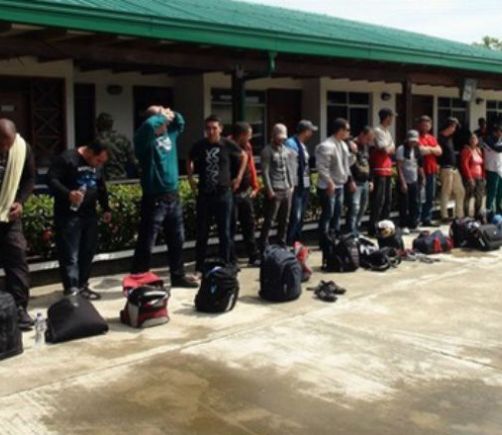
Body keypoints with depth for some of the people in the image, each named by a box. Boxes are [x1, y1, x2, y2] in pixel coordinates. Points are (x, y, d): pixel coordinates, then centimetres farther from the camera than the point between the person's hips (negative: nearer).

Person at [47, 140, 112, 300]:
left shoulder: (97, 165, 12)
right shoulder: (67, 159, -12)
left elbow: (101, 187, 23)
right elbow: (51, 179, -17)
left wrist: (105, 208, 17)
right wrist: (68, 194, -30)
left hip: (89, 214, 7)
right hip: (68, 215, -7)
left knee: (88, 252, 10)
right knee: (70, 255, -7)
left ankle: (82, 286, 22)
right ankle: (72, 290, -4)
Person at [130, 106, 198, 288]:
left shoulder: (170, 134, 10)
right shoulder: (146, 139, -11)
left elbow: (180, 122, 28)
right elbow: (148, 124, -32)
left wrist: (172, 114, 6)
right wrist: (162, 116, -13)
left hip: (173, 196, 7)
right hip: (154, 199, -7)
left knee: (177, 240, 18)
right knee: (146, 243, -4)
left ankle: (178, 276, 32)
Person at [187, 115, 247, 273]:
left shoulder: (228, 145, -4)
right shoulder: (199, 145, -1)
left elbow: (244, 156, 13)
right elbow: (190, 161, 19)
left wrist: (238, 177, 8)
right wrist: (191, 179, 11)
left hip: (224, 194, -1)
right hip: (204, 194, 1)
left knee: (225, 232, 5)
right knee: (202, 232, 6)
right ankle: (199, 267, 16)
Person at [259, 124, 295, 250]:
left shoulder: (288, 151, 15)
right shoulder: (267, 151, -4)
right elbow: (265, 171, -10)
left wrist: (292, 185, 10)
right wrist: (269, 190, -14)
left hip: (287, 190, 6)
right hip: (275, 191, -6)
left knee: (284, 220, 12)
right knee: (269, 220, -5)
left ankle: (282, 245, 22)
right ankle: (264, 246, 1)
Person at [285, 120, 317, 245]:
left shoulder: (302, 145, 17)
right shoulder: (291, 144, -12)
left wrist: (308, 184, 14)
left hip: (305, 186, 9)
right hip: (296, 186, -9)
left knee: (301, 217, 13)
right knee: (295, 217, -9)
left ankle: (297, 242, 22)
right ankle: (289, 244, -4)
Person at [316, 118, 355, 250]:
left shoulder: (343, 145, 12)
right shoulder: (327, 146, -18)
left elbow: (346, 165, 20)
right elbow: (322, 167, -23)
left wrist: (350, 180, 19)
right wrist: (330, 183, -26)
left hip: (340, 185, 10)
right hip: (328, 187, -10)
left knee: (337, 214, 16)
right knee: (327, 214, -4)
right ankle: (324, 242, 4)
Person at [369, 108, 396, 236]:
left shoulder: (388, 132, 16)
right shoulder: (378, 131, -12)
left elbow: (392, 150, 15)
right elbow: (386, 150, -16)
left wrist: (388, 149, -4)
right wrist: (390, 148, 3)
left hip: (388, 170, 9)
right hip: (380, 170, -9)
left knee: (388, 200, 13)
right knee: (378, 200, -9)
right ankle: (373, 228, -5)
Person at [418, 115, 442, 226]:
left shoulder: (432, 138, 18)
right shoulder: (418, 137, -5)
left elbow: (439, 151, 8)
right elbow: (421, 151, -18)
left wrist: (428, 149, -5)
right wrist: (433, 149, -2)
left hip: (432, 171, 8)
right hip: (421, 171, -8)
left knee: (430, 197, 11)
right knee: (420, 197, -7)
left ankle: (427, 219, 18)